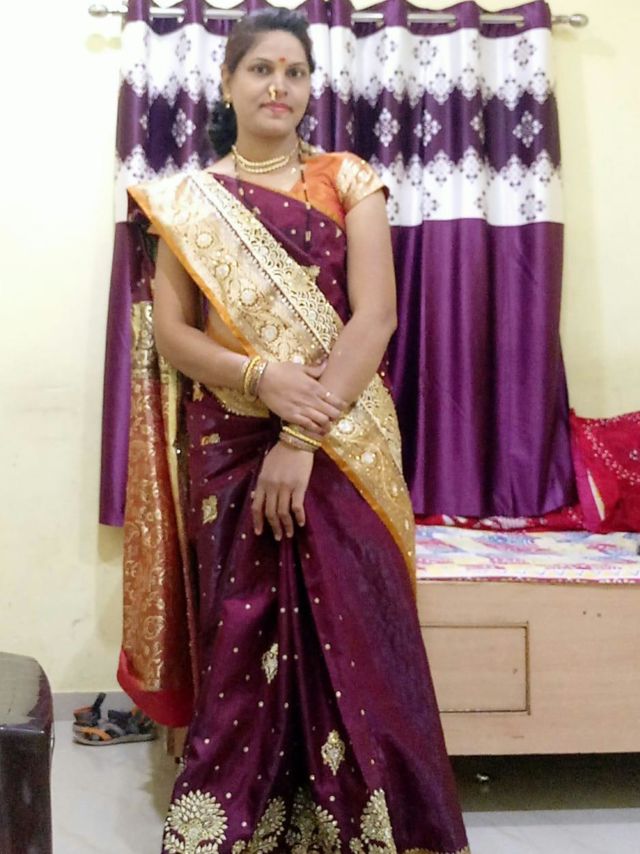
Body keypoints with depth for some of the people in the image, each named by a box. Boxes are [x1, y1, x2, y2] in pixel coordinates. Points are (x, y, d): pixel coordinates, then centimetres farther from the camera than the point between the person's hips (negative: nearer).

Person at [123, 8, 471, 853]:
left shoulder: (348, 180, 5)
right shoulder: (189, 198, 9)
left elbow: (375, 316, -6)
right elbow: (172, 331, 2)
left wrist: (304, 439, -16)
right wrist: (263, 378, -16)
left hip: (342, 449, 0)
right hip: (231, 447, 1)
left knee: (352, 642, -1)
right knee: (240, 643, 3)